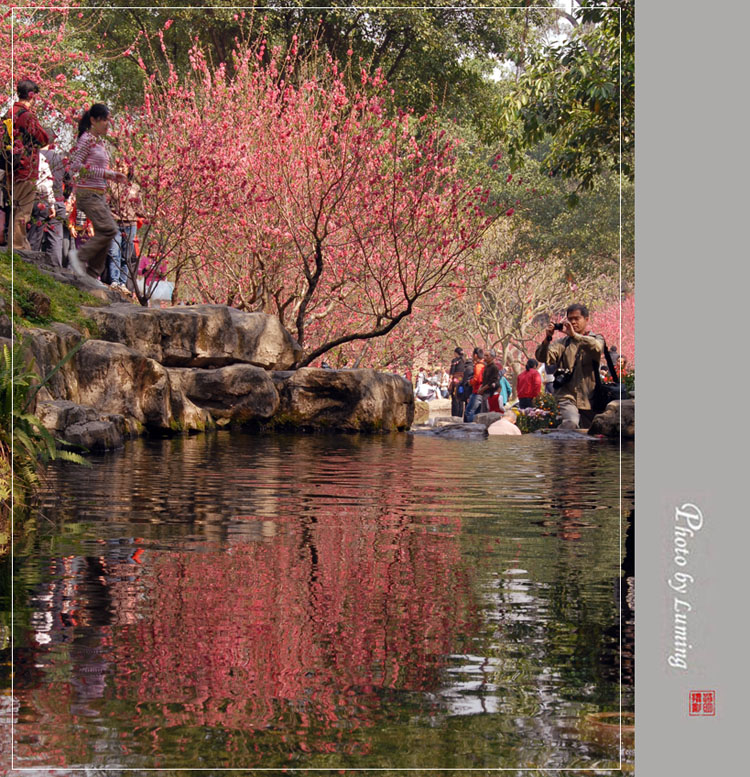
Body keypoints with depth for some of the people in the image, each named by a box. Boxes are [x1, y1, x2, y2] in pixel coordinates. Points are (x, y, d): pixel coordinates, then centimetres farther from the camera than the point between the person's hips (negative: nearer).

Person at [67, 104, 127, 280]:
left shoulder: (100, 141, 15)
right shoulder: (86, 139, -11)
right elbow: (75, 165, -18)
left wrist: (114, 175, 7)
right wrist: (105, 173, -18)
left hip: (99, 193, 9)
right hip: (88, 192, -9)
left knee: (103, 233, 6)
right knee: (109, 229, -18)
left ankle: (93, 275, 10)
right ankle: (81, 257, -6)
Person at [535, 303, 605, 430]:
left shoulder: (596, 339, 7)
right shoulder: (563, 342, 8)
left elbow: (597, 348, -19)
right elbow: (543, 357, -6)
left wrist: (574, 335, -28)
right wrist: (547, 339, -23)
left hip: (589, 398, 1)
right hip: (567, 395, -1)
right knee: (571, 422, -31)